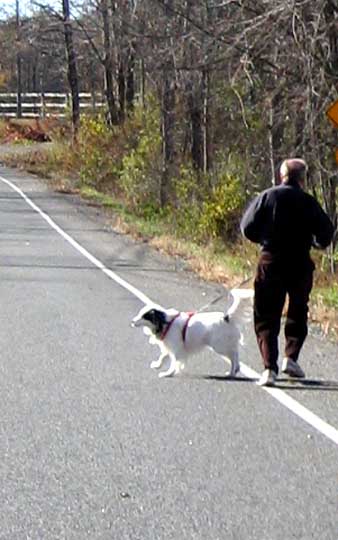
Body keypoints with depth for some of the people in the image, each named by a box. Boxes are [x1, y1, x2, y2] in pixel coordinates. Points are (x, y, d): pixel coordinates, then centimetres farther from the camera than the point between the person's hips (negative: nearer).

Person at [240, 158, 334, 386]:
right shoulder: (308, 202, -4)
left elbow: (248, 228, -3)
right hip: (300, 265, 0)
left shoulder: (267, 197, -2)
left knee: (266, 318, 4)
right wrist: (311, 241, 17)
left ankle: (270, 367, -9)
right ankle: (291, 356, 9)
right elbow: (325, 233, -4)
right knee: (298, 313, 20)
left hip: (270, 263, 0)